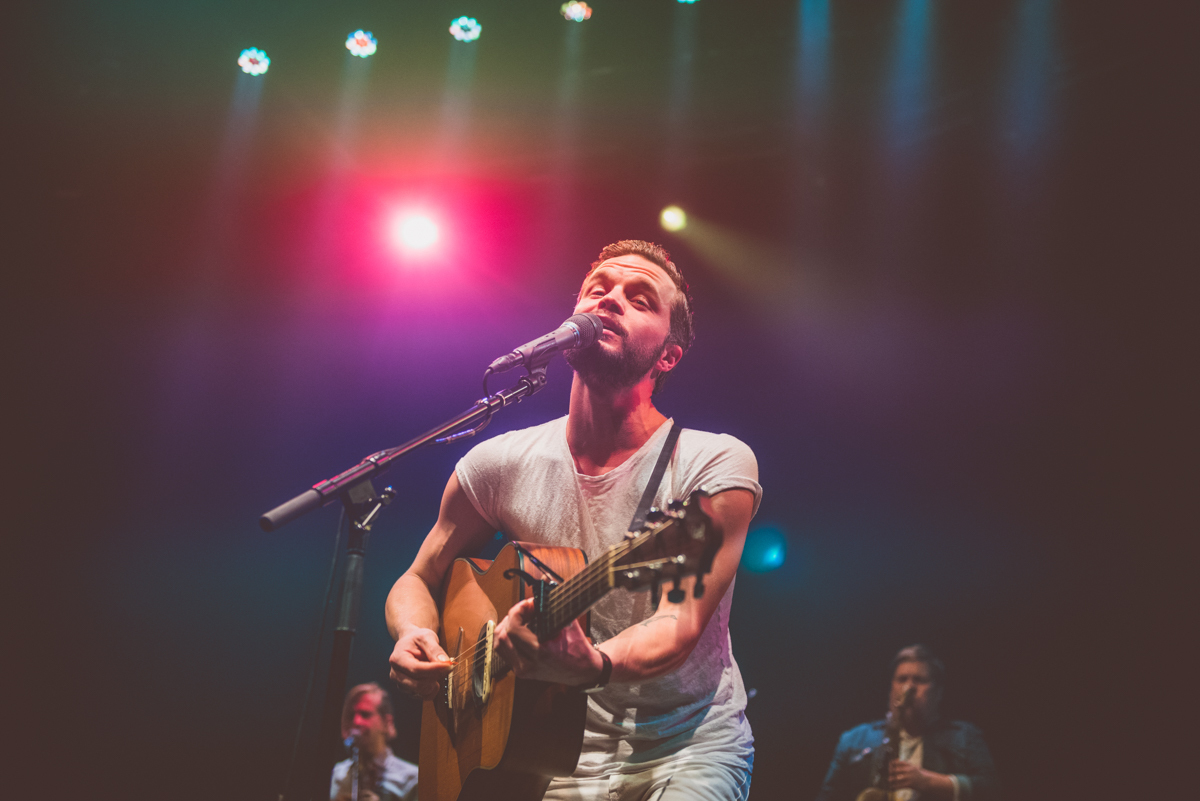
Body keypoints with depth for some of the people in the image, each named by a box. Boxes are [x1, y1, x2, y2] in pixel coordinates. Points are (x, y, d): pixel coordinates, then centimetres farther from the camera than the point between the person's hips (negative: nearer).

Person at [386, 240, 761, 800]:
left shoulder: (716, 465, -11)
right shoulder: (498, 465, -1)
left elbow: (681, 626, -20)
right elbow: (418, 580, 11)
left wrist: (594, 665, -41)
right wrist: (414, 639, -12)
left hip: (690, 739, -3)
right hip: (560, 746, 3)